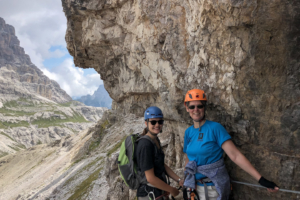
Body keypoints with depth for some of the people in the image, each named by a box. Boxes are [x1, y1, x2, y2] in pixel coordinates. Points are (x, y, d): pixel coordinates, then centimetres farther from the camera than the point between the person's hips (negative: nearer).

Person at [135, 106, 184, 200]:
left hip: (159, 191, 8)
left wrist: (179, 180, 1)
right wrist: (171, 190, -13)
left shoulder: (156, 140, 4)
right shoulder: (145, 144, -24)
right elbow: (150, 178, -24)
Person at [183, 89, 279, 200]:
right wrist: (186, 182, 8)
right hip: (196, 186, 5)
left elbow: (235, 155, -22)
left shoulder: (215, 128, -16)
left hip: (214, 187, -5)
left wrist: (260, 179, -28)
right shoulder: (188, 132, 1)